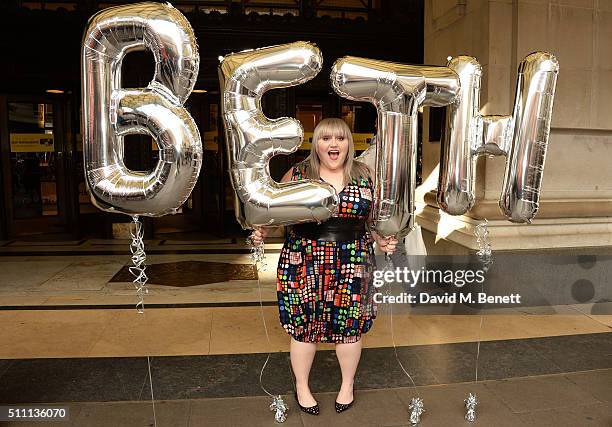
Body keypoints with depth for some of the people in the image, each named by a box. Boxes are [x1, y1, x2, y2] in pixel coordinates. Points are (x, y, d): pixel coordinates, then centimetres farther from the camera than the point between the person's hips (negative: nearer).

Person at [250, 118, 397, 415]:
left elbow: (372, 220, 13)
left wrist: (382, 241, -4)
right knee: (304, 326, 9)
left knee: (349, 327, 12)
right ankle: (302, 388, 35)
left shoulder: (365, 176, 4)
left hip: (352, 266, 2)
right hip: (304, 266, -1)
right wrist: (262, 233, -13)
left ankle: (347, 385, 39)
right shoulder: (296, 175, -2)